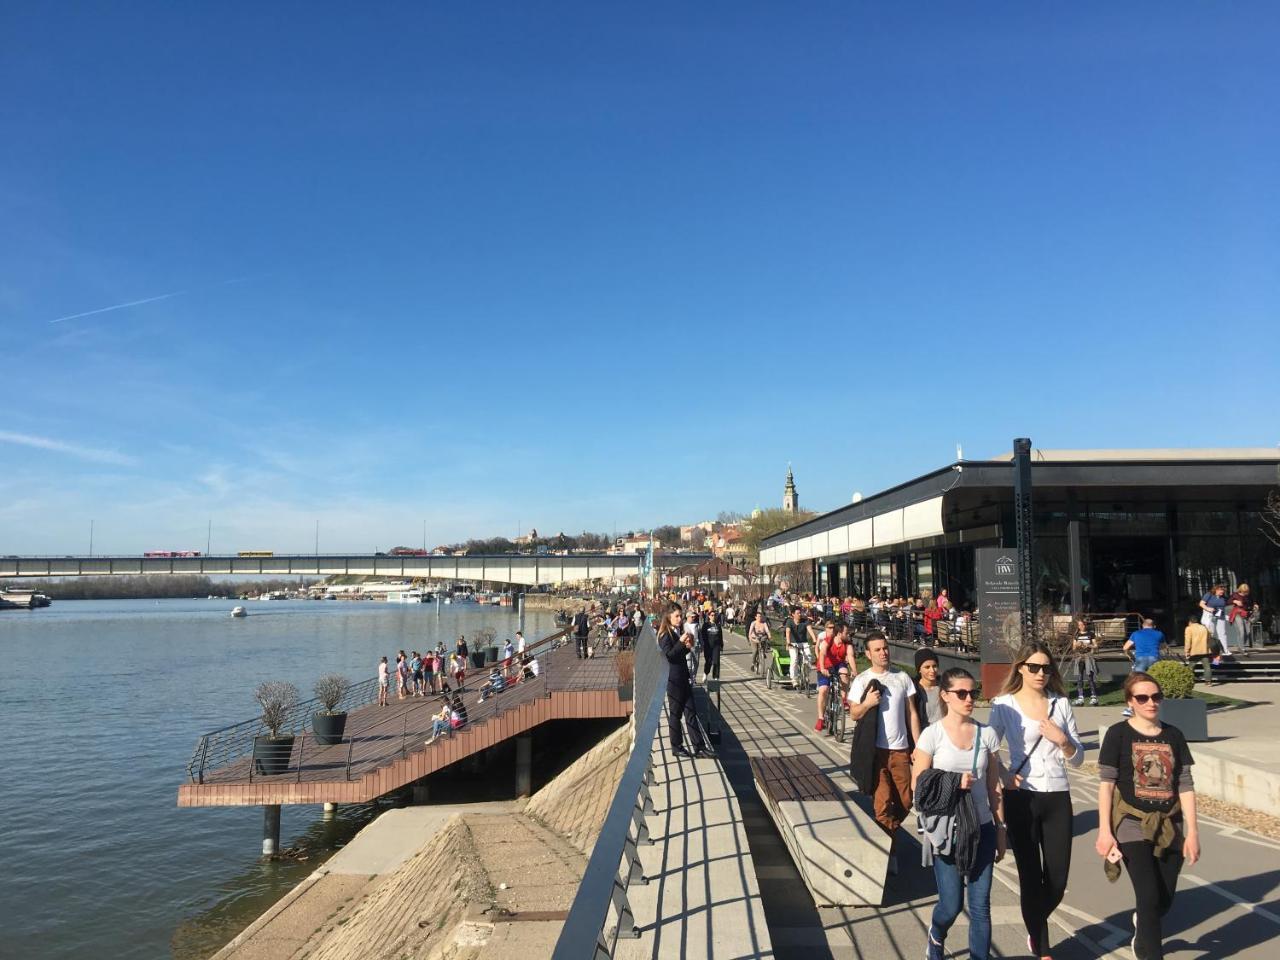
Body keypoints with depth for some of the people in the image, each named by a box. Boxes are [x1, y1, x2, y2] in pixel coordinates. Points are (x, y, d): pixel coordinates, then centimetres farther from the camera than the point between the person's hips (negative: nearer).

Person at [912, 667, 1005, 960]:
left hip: (982, 829, 3)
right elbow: (918, 786, -8)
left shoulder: (987, 734, 0)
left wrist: (1000, 830, 9)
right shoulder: (932, 735, -9)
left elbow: (993, 787, 7)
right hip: (947, 831, -3)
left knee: (980, 905, 5)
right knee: (951, 905, 4)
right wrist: (953, 784, -21)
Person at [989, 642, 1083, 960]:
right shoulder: (1004, 705, -2)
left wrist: (1063, 740, -11)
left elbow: (1078, 758, 7)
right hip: (1021, 798, -2)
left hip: (1058, 797, 3)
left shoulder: (1061, 703, 5)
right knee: (1031, 877, 5)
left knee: (1058, 879, 7)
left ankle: (1035, 927, 38)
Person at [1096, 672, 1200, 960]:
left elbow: (1185, 785, 5)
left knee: (1165, 900, 10)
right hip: (1133, 826, -4)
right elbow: (1106, 784, -7)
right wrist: (1104, 830, -11)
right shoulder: (1118, 734, -6)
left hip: (1170, 827, 4)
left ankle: (1142, 937, 41)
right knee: (1149, 897, -11)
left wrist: (1192, 831, 2)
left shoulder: (1173, 735, 4)